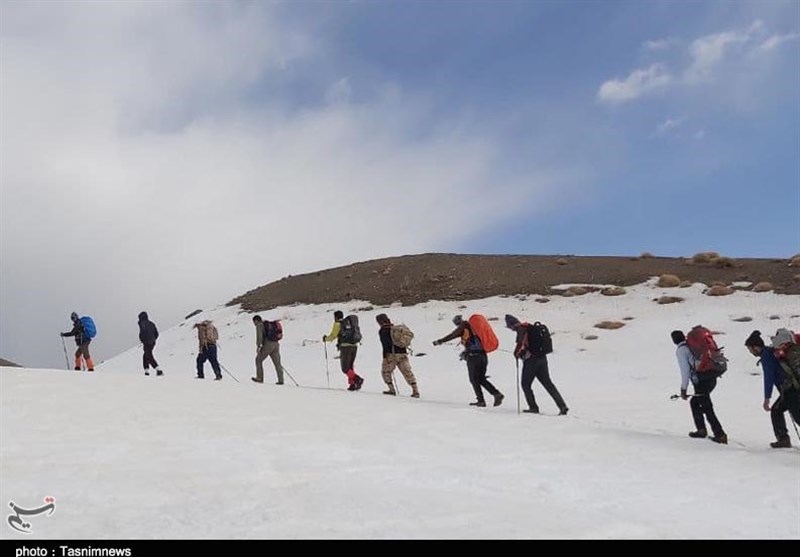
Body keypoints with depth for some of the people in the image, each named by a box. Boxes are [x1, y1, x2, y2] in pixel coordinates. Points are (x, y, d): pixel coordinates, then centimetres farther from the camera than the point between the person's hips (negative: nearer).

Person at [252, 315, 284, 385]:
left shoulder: (259, 325, -1)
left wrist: (258, 346, -15)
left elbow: (259, 336, -14)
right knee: (277, 363, 6)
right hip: (276, 344, 8)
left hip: (268, 344, -7)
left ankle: (260, 378, 10)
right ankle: (281, 380, 0)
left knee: (258, 360, 9)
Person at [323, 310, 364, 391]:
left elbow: (333, 336, -1)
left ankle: (357, 379, -22)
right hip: (354, 346, 7)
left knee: (345, 368, -4)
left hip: (345, 346, -7)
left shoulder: (338, 324, 1)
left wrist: (325, 338, 18)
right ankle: (352, 384, 7)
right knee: (350, 367, 15)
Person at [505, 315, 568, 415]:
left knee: (525, 384, 8)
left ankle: (533, 407, 8)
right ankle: (563, 406, 5)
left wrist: (516, 354, -4)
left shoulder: (521, 329, -11)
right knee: (548, 383, 11)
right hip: (542, 357, 8)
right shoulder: (529, 327, 16)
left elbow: (521, 343, -23)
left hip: (531, 360, -8)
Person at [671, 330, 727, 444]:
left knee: (707, 409, 1)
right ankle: (701, 430, 26)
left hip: (701, 382, -8)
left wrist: (683, 389, -7)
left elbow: (685, 370, -13)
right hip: (712, 379, 8)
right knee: (694, 402, 23)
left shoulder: (681, 350, -8)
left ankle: (721, 435, 2)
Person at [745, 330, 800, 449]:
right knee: (776, 411, 16)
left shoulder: (766, 356, -11)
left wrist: (767, 399, -13)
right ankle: (783, 439, 15)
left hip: (790, 390, -10)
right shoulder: (772, 352, 17)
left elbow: (769, 378, -15)